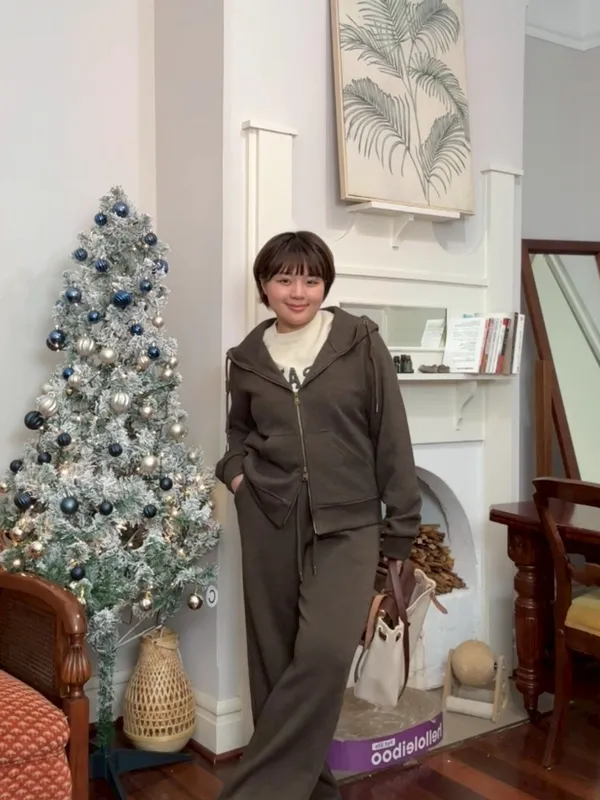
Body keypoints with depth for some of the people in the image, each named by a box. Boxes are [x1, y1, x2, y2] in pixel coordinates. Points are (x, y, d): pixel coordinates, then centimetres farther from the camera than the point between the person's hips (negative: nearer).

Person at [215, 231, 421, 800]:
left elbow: (391, 437, -2)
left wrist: (402, 524, -3)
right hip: (268, 522, 3)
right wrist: (235, 471, 4)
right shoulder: (247, 357, 7)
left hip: (347, 523, -3)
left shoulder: (361, 343, -3)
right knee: (275, 657, 7)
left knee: (325, 653, -18)